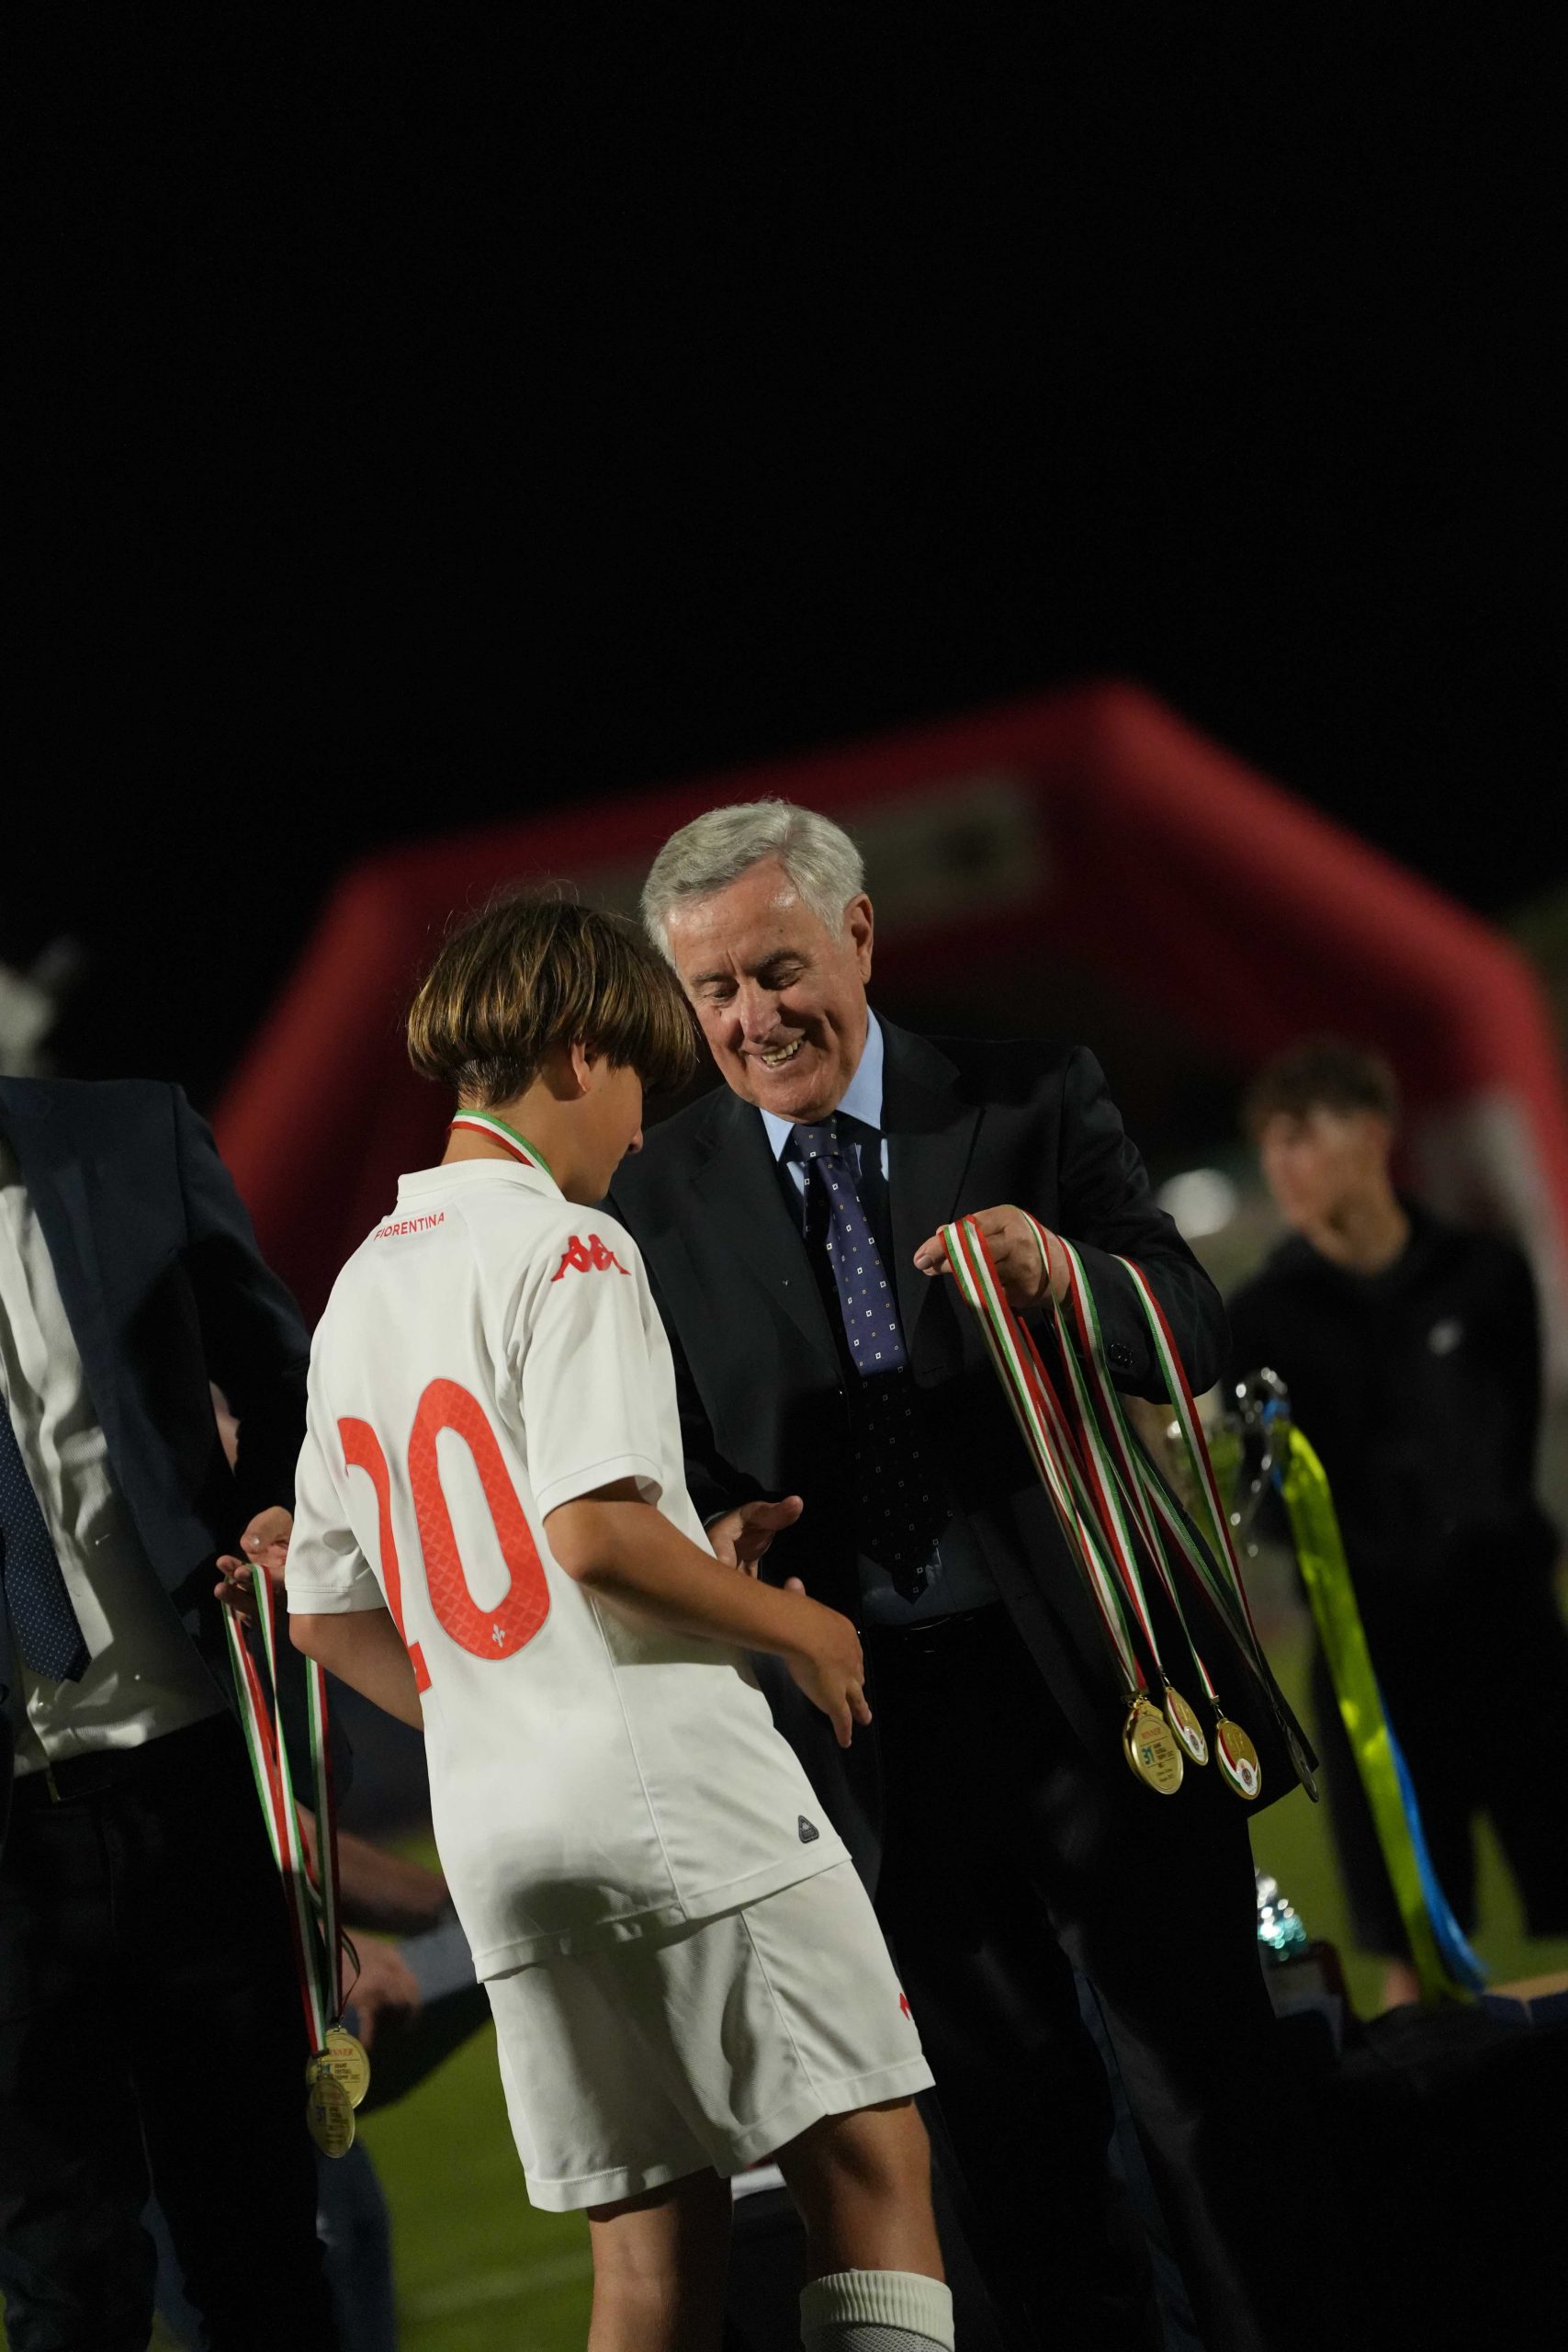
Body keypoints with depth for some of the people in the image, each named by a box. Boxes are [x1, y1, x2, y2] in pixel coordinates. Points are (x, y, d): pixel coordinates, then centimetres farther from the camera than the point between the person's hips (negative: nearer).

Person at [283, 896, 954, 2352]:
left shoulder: (359, 1290, 18)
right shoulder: (563, 1248, -6)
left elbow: (324, 1612, 18)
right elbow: (594, 1526, -19)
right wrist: (800, 1629, -6)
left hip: (492, 1834, 8)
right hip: (673, 1783, -8)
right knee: (870, 2167, -6)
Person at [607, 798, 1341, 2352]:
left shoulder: (1035, 1103, 2)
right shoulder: (661, 1201, 6)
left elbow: (1193, 1333, -5)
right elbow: (670, 1469, 6)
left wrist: (1066, 1275, -26)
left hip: (1090, 1684, -2)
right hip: (871, 1722, 2)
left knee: (1206, 2095, 1)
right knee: (1013, 2134, 9)